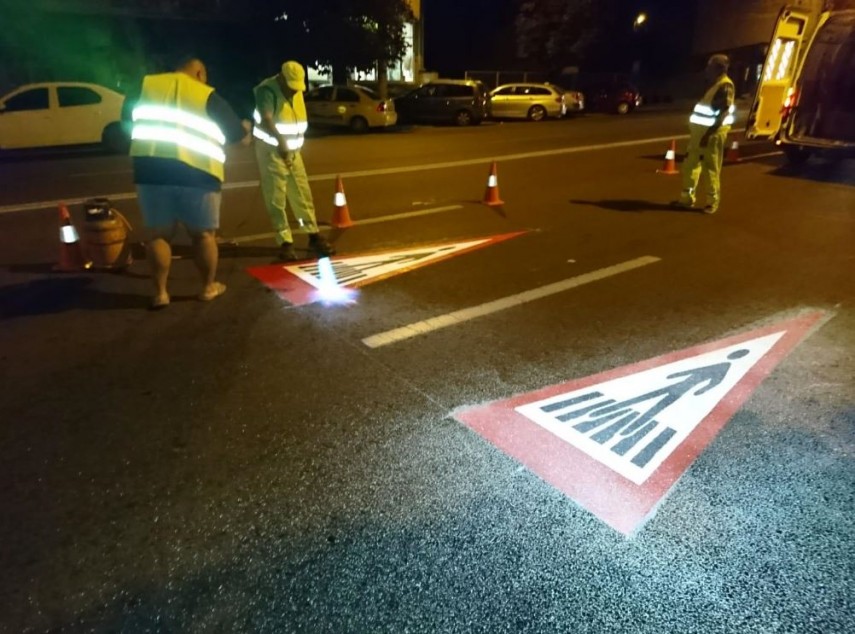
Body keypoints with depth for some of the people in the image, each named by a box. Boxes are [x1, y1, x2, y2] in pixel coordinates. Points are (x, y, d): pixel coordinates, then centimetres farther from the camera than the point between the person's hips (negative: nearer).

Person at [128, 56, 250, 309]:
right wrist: (245, 128, 35)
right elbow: (239, 134, 12)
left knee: (158, 233, 11)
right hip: (196, 172, -2)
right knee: (204, 233, 11)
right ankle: (208, 287, 21)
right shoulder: (207, 96, 6)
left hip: (150, 169, 3)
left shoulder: (146, 86, 14)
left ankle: (160, 292, 12)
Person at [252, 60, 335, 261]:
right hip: (271, 151, -6)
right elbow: (266, 121, -31)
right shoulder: (267, 90, -16)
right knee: (277, 199, -4)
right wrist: (281, 142, -46)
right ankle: (285, 242, 0)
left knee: (303, 194, 7)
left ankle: (314, 236, 14)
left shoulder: (297, 91, 7)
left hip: (293, 151, 7)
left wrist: (293, 145, 10)